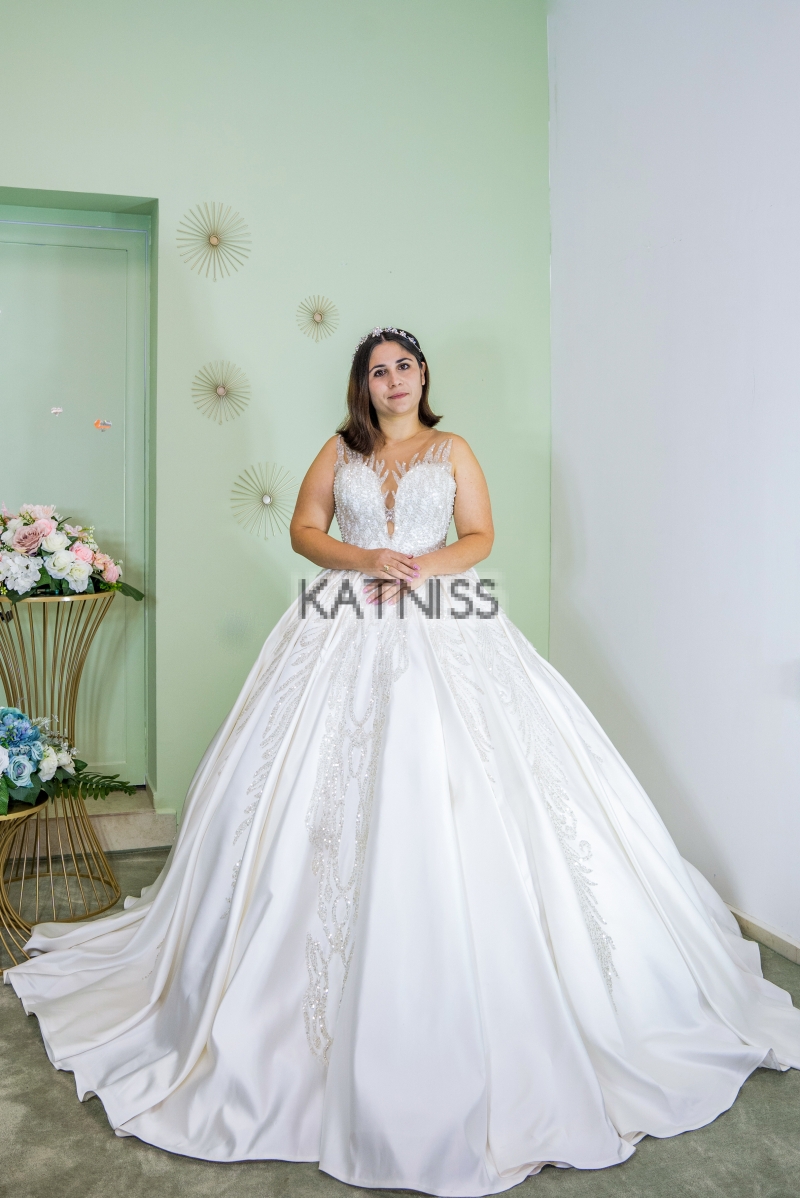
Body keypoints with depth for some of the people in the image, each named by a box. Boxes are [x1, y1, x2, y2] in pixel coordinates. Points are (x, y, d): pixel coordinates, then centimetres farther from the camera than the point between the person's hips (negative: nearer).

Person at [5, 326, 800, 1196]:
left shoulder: (451, 450, 12)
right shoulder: (340, 450, 14)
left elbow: (481, 536, 6)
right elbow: (304, 529, 8)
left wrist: (422, 564, -11)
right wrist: (365, 559, -9)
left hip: (441, 627, -1)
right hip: (349, 627, 1)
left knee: (449, 784, -7)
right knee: (333, 785, -3)